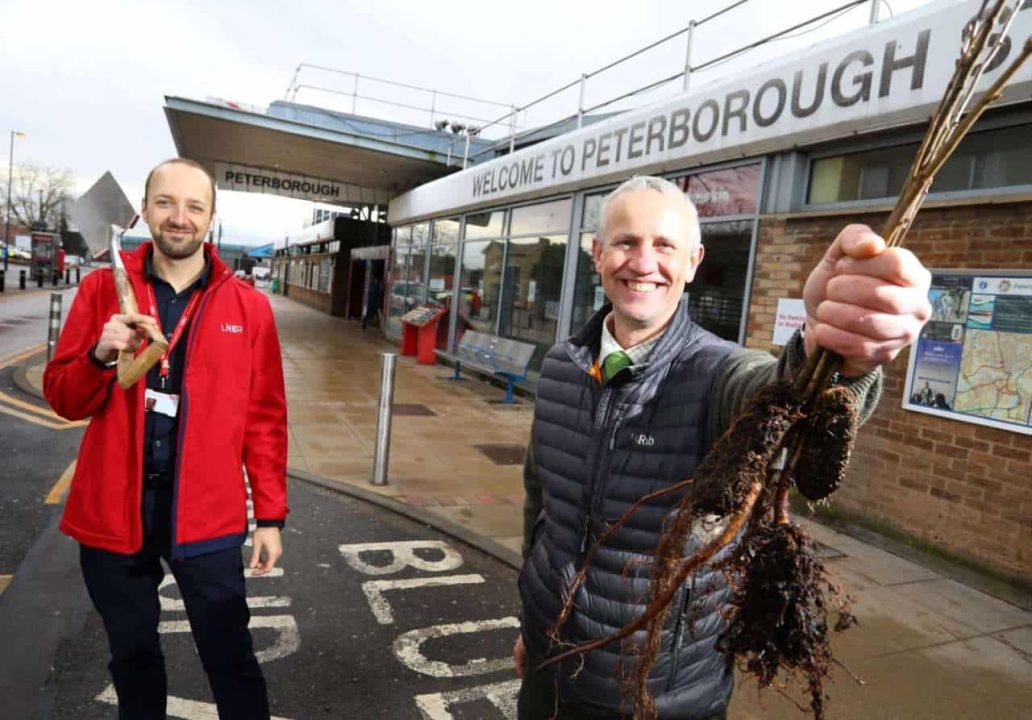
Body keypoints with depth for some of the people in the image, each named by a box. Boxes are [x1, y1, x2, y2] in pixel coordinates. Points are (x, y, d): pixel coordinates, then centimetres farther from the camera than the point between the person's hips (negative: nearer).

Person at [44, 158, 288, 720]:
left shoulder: (249, 306, -3)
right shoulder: (102, 288, 0)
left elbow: (265, 418, -1)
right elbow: (62, 398, 2)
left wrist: (270, 515, -2)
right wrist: (101, 356, -20)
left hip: (206, 512, -1)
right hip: (112, 508, 2)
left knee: (230, 656, 10)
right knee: (131, 653, 21)